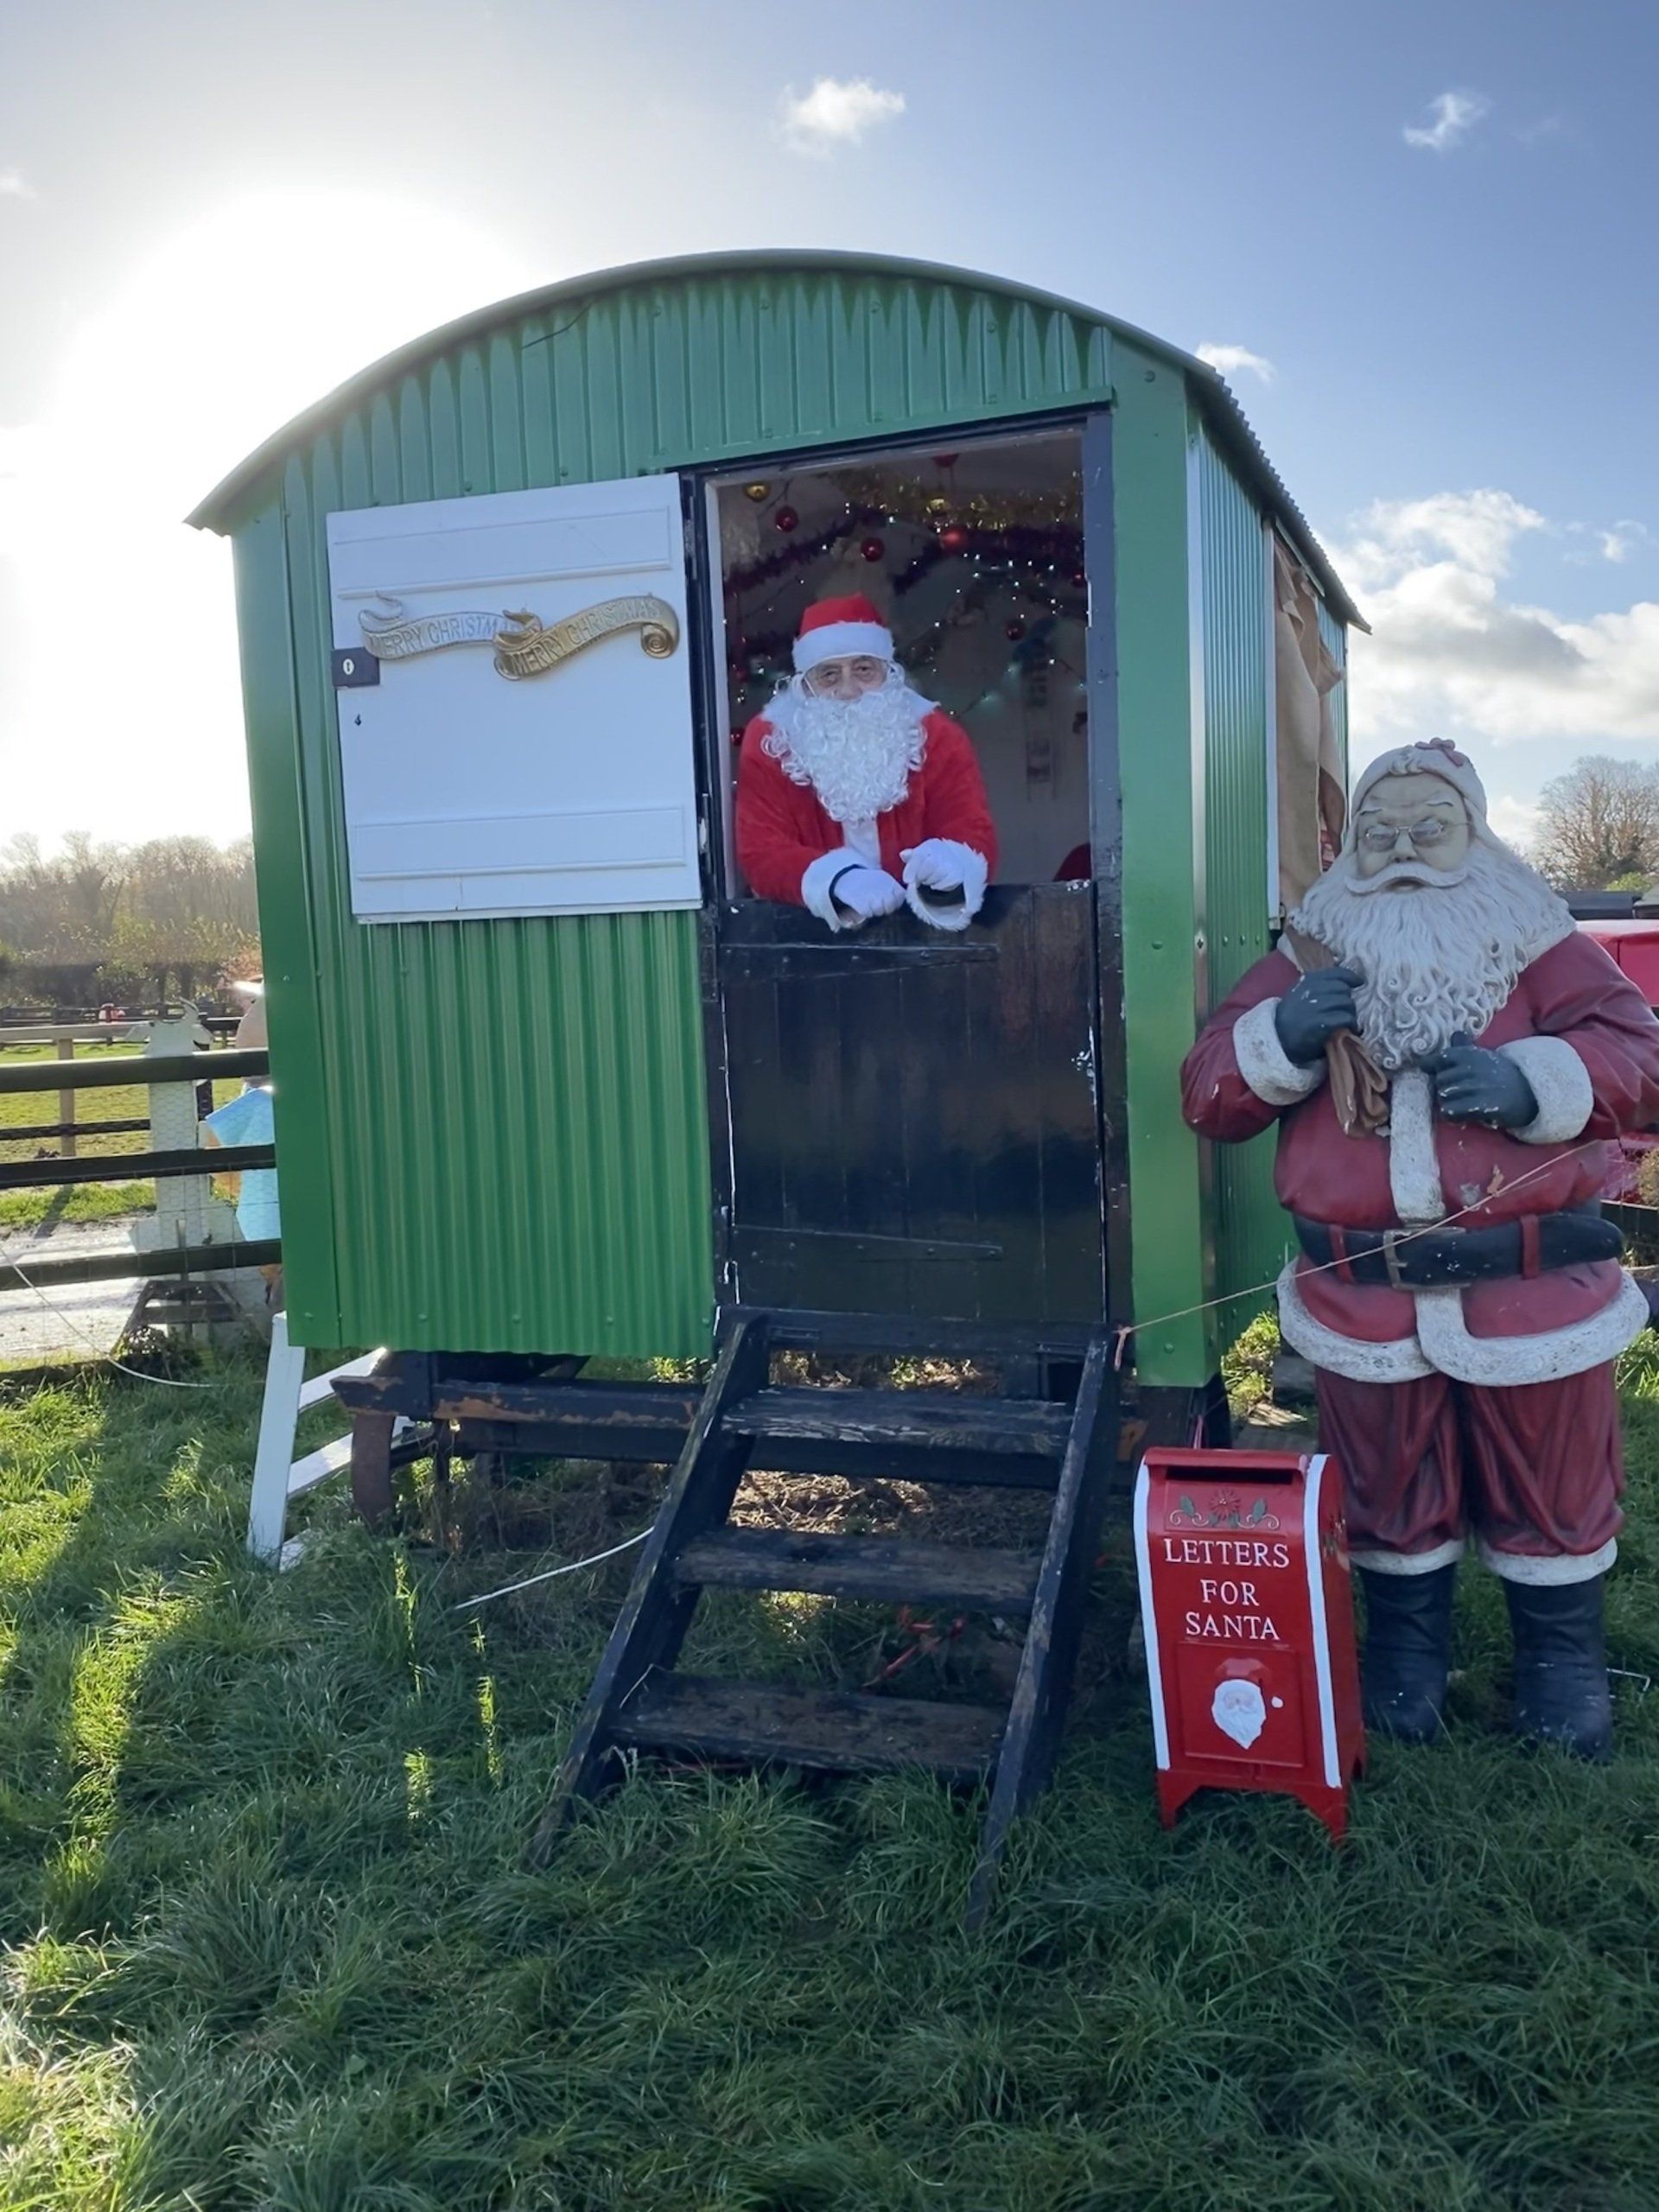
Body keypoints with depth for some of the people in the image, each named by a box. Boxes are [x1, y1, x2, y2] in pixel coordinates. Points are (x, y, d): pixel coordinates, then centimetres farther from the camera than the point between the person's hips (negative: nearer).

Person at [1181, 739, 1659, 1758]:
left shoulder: (1538, 946, 2)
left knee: (1550, 1494, 16)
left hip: (1533, 1291, -1)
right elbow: (1208, 1092, -1)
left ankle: (1564, 1663, 38)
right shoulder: (1306, 959, 5)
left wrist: (1532, 1081, -26)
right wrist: (1280, 1038, -21)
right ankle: (1407, 1654, 39)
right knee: (1392, 1497, 17)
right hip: (1364, 1299, 1)